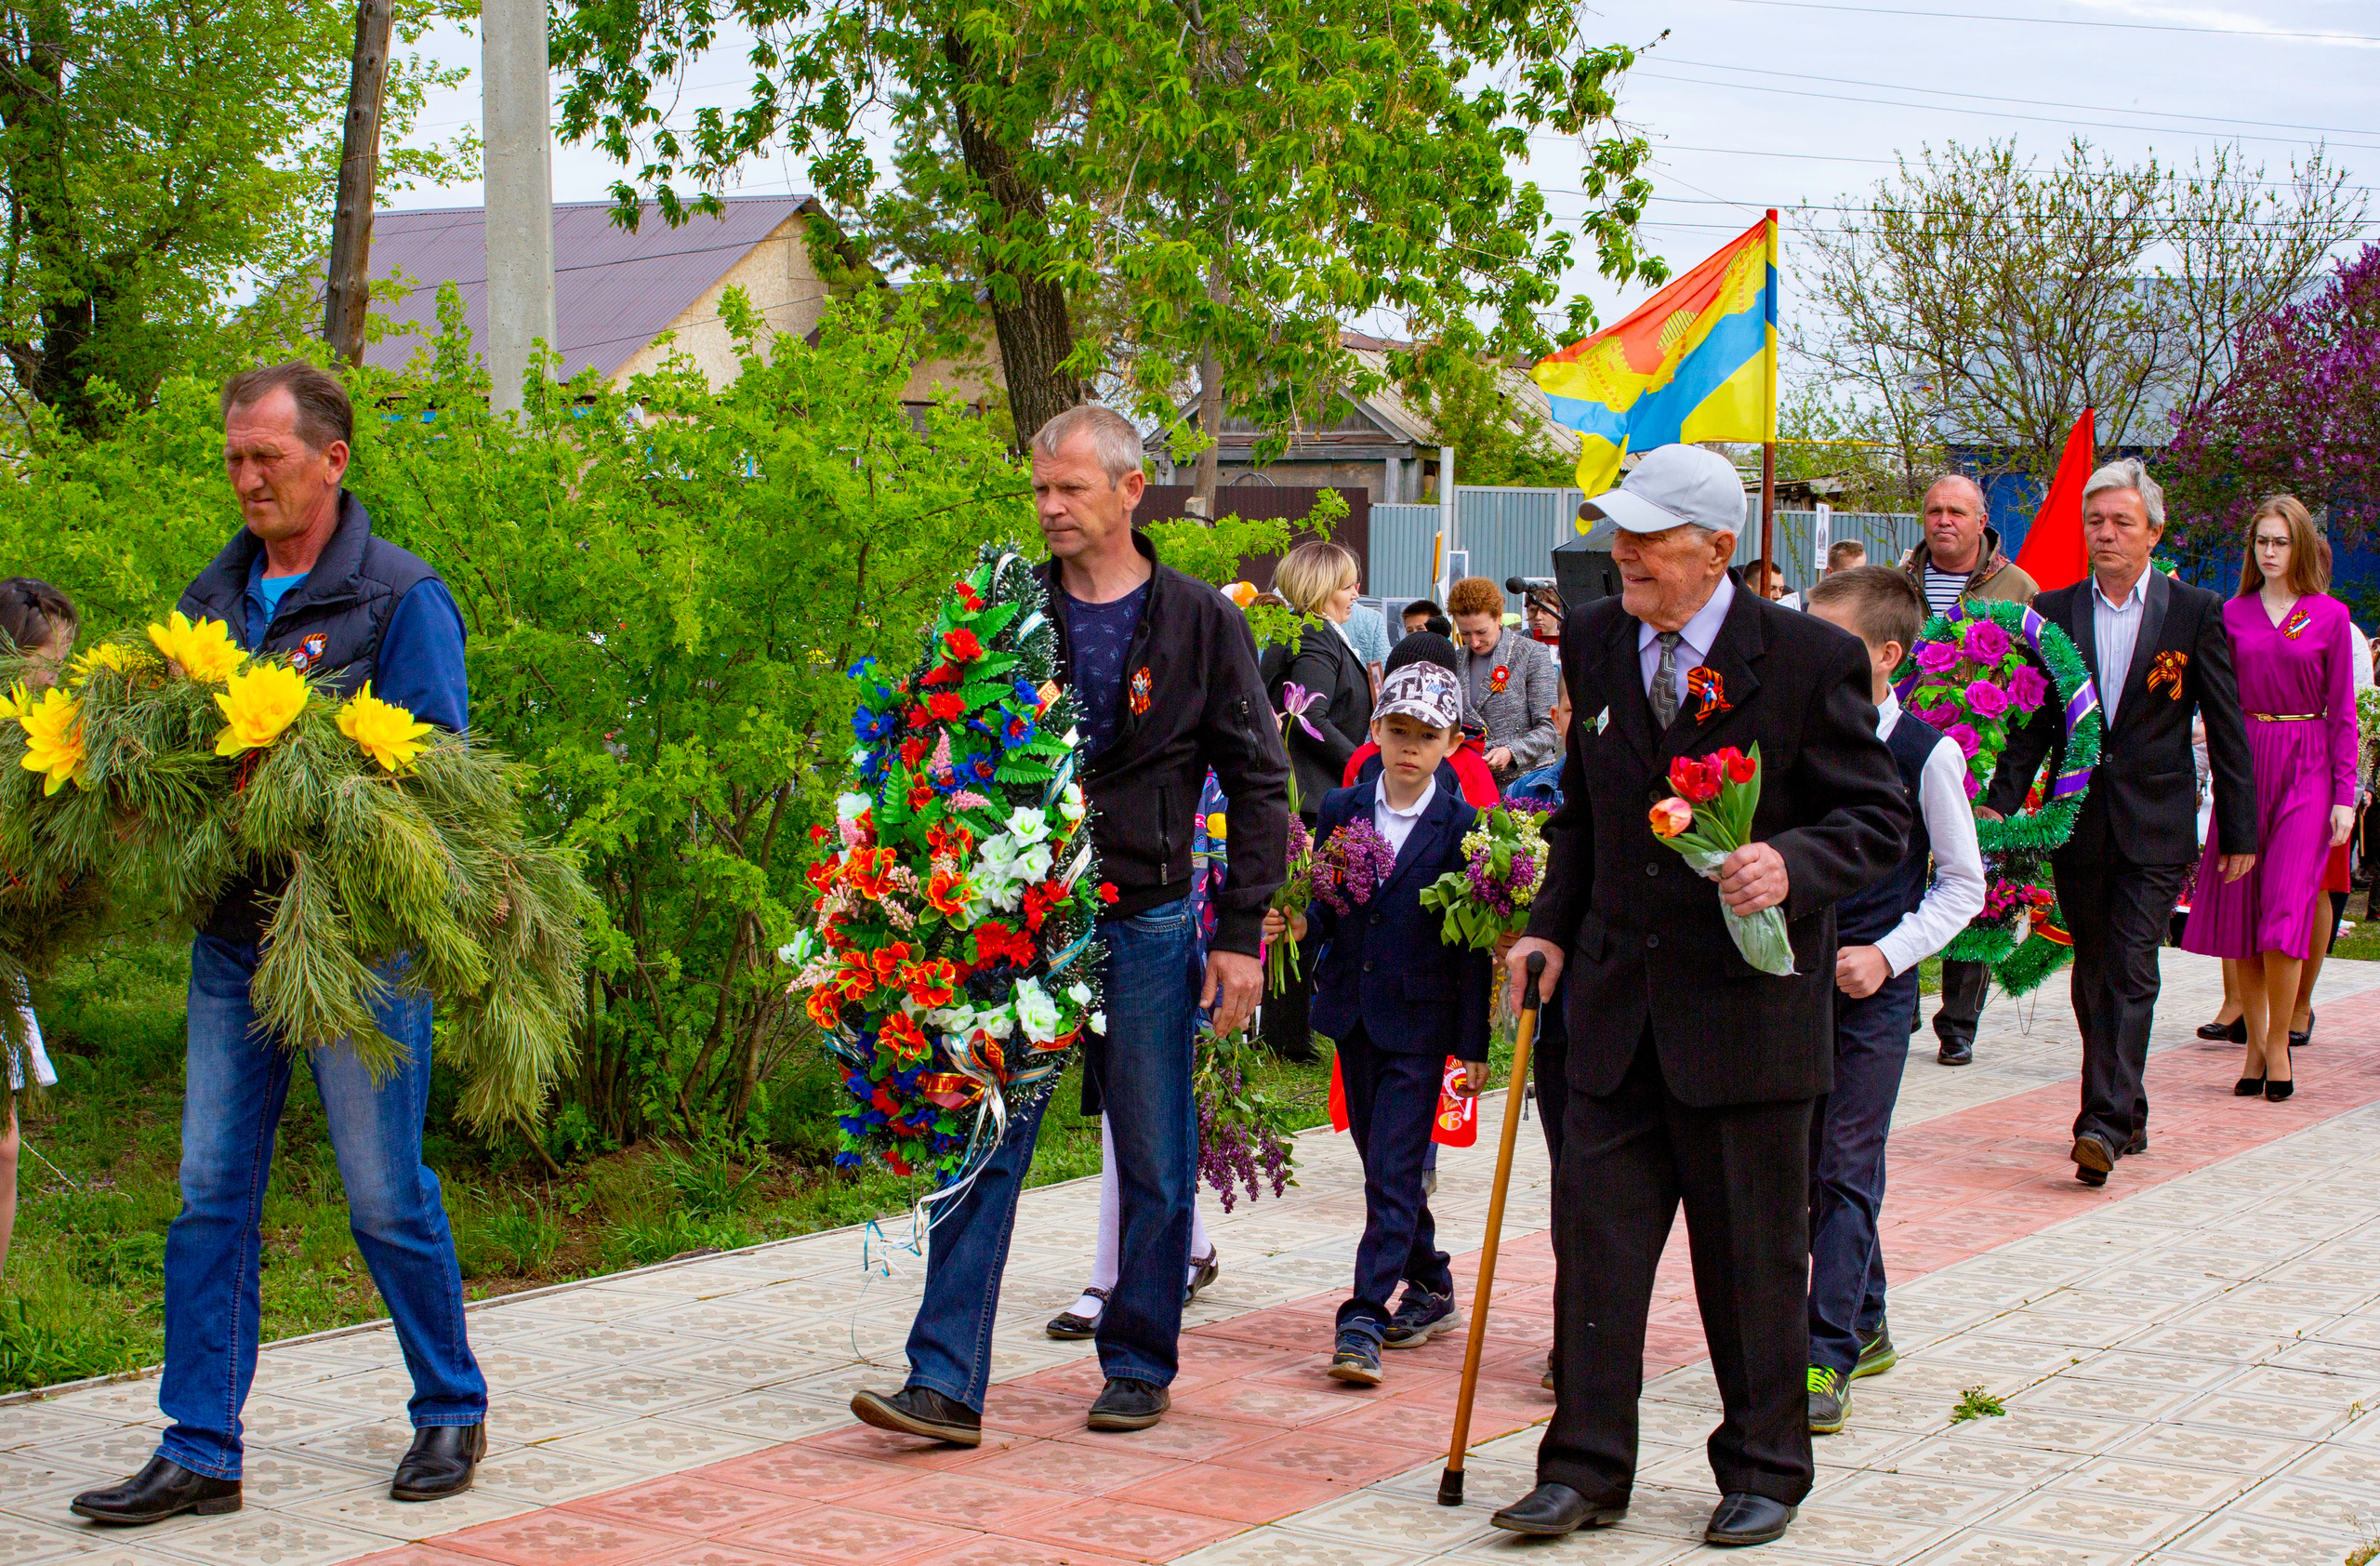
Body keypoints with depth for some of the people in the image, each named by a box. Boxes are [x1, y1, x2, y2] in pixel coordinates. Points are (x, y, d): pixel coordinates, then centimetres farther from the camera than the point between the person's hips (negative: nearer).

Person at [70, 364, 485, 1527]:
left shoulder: (400, 597, -4)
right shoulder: (213, 597, 14)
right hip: (233, 937, 5)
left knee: (384, 1194, 2)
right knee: (211, 1195, 4)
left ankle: (451, 1410, 21)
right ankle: (199, 1452, 9)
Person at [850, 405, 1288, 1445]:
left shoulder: (1197, 620, -1)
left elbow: (1258, 784, 1)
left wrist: (1241, 933, -5)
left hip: (1145, 925, -2)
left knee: (1154, 1165, 7)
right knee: (983, 1149, -3)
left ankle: (1140, 1367, 22)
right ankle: (946, 1382, -2)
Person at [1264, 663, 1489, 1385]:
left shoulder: (1461, 826, -7)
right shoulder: (1340, 809, 4)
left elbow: (1475, 943, -6)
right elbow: (1325, 907, 11)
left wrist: (1474, 1043, -7)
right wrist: (1297, 924, -13)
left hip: (1421, 1022, -5)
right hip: (1353, 1012, 5)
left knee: (1394, 1170, -10)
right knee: (1383, 1164, 14)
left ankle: (1363, 1319, -11)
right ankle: (1431, 1286, 31)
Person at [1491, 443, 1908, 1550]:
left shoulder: (1809, 659, -10)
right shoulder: (1595, 644, 7)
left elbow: (1878, 817, -6)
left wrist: (1792, 865, -25)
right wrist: (1552, 925, 7)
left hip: (1747, 1005, -4)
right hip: (1619, 1002, 4)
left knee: (1753, 1256, 6)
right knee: (1595, 1232, 3)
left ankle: (1764, 1471, 22)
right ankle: (1586, 1469, 12)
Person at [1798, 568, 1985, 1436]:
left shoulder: (1925, 753, -9)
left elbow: (1963, 883, -2)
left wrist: (1887, 954, -12)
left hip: (1872, 985, -5)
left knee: (1846, 1169, -6)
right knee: (1810, 1161, 12)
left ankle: (1827, 1360, -5)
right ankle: (1866, 1324, 28)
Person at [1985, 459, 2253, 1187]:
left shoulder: (2196, 613, 0)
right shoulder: (2053, 611, 6)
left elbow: (2226, 727, 2)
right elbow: (2032, 720, 8)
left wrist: (2239, 829, 0)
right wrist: (2000, 801, -4)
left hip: (2154, 824, -3)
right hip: (2076, 820, 3)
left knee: (2130, 971, -11)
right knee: (2094, 976, 10)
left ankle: (2105, 1122, -16)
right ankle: (2128, 1114, 23)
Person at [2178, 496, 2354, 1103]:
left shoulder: (2330, 616, 3)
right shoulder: (2232, 614, 8)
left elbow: (2341, 711, 3)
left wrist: (2344, 794, -2)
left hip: (2305, 767, -2)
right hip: (2243, 760, 2)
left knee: (2286, 906, -10)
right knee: (2238, 908, 1)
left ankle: (2278, 1045, 1)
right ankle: (2255, 1042, 12)